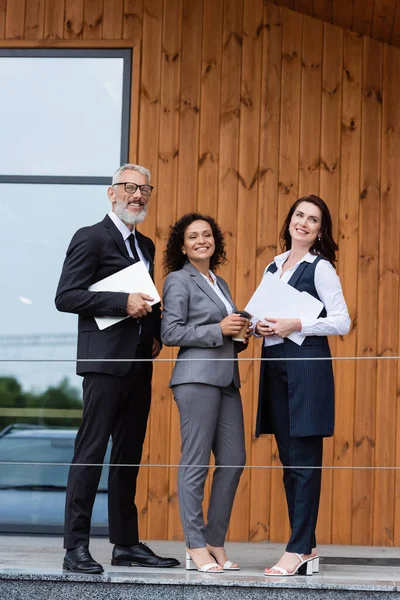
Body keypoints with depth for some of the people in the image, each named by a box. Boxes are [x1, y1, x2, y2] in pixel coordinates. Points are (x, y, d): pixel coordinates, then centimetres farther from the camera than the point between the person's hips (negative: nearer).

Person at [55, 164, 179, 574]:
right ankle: (76, 547, -5)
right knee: (91, 453, -7)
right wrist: (123, 303, -18)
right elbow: (65, 296, -12)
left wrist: (156, 333, 7)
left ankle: (126, 543, 18)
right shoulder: (90, 238, -4)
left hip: (139, 364, 8)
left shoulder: (145, 245, 20)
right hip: (105, 362, -8)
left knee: (129, 456, 11)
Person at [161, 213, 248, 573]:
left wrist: (239, 333, 5)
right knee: (196, 462, -5)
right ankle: (196, 547, 0)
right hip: (197, 377, -8)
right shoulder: (179, 280, -1)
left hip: (226, 378, 8)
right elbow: (170, 333, -11)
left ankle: (215, 542, 13)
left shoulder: (219, 283, 22)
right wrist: (219, 330, -13)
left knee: (233, 461, 5)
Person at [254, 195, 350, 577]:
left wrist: (295, 326, -17)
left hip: (307, 367, -7)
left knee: (304, 461, -7)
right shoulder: (273, 268, 17)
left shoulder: (320, 268, -3)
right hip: (275, 366, 7)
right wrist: (260, 326, 0)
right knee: (288, 460, 8)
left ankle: (297, 551, -7)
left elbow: (341, 322, -9)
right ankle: (308, 548, 14)